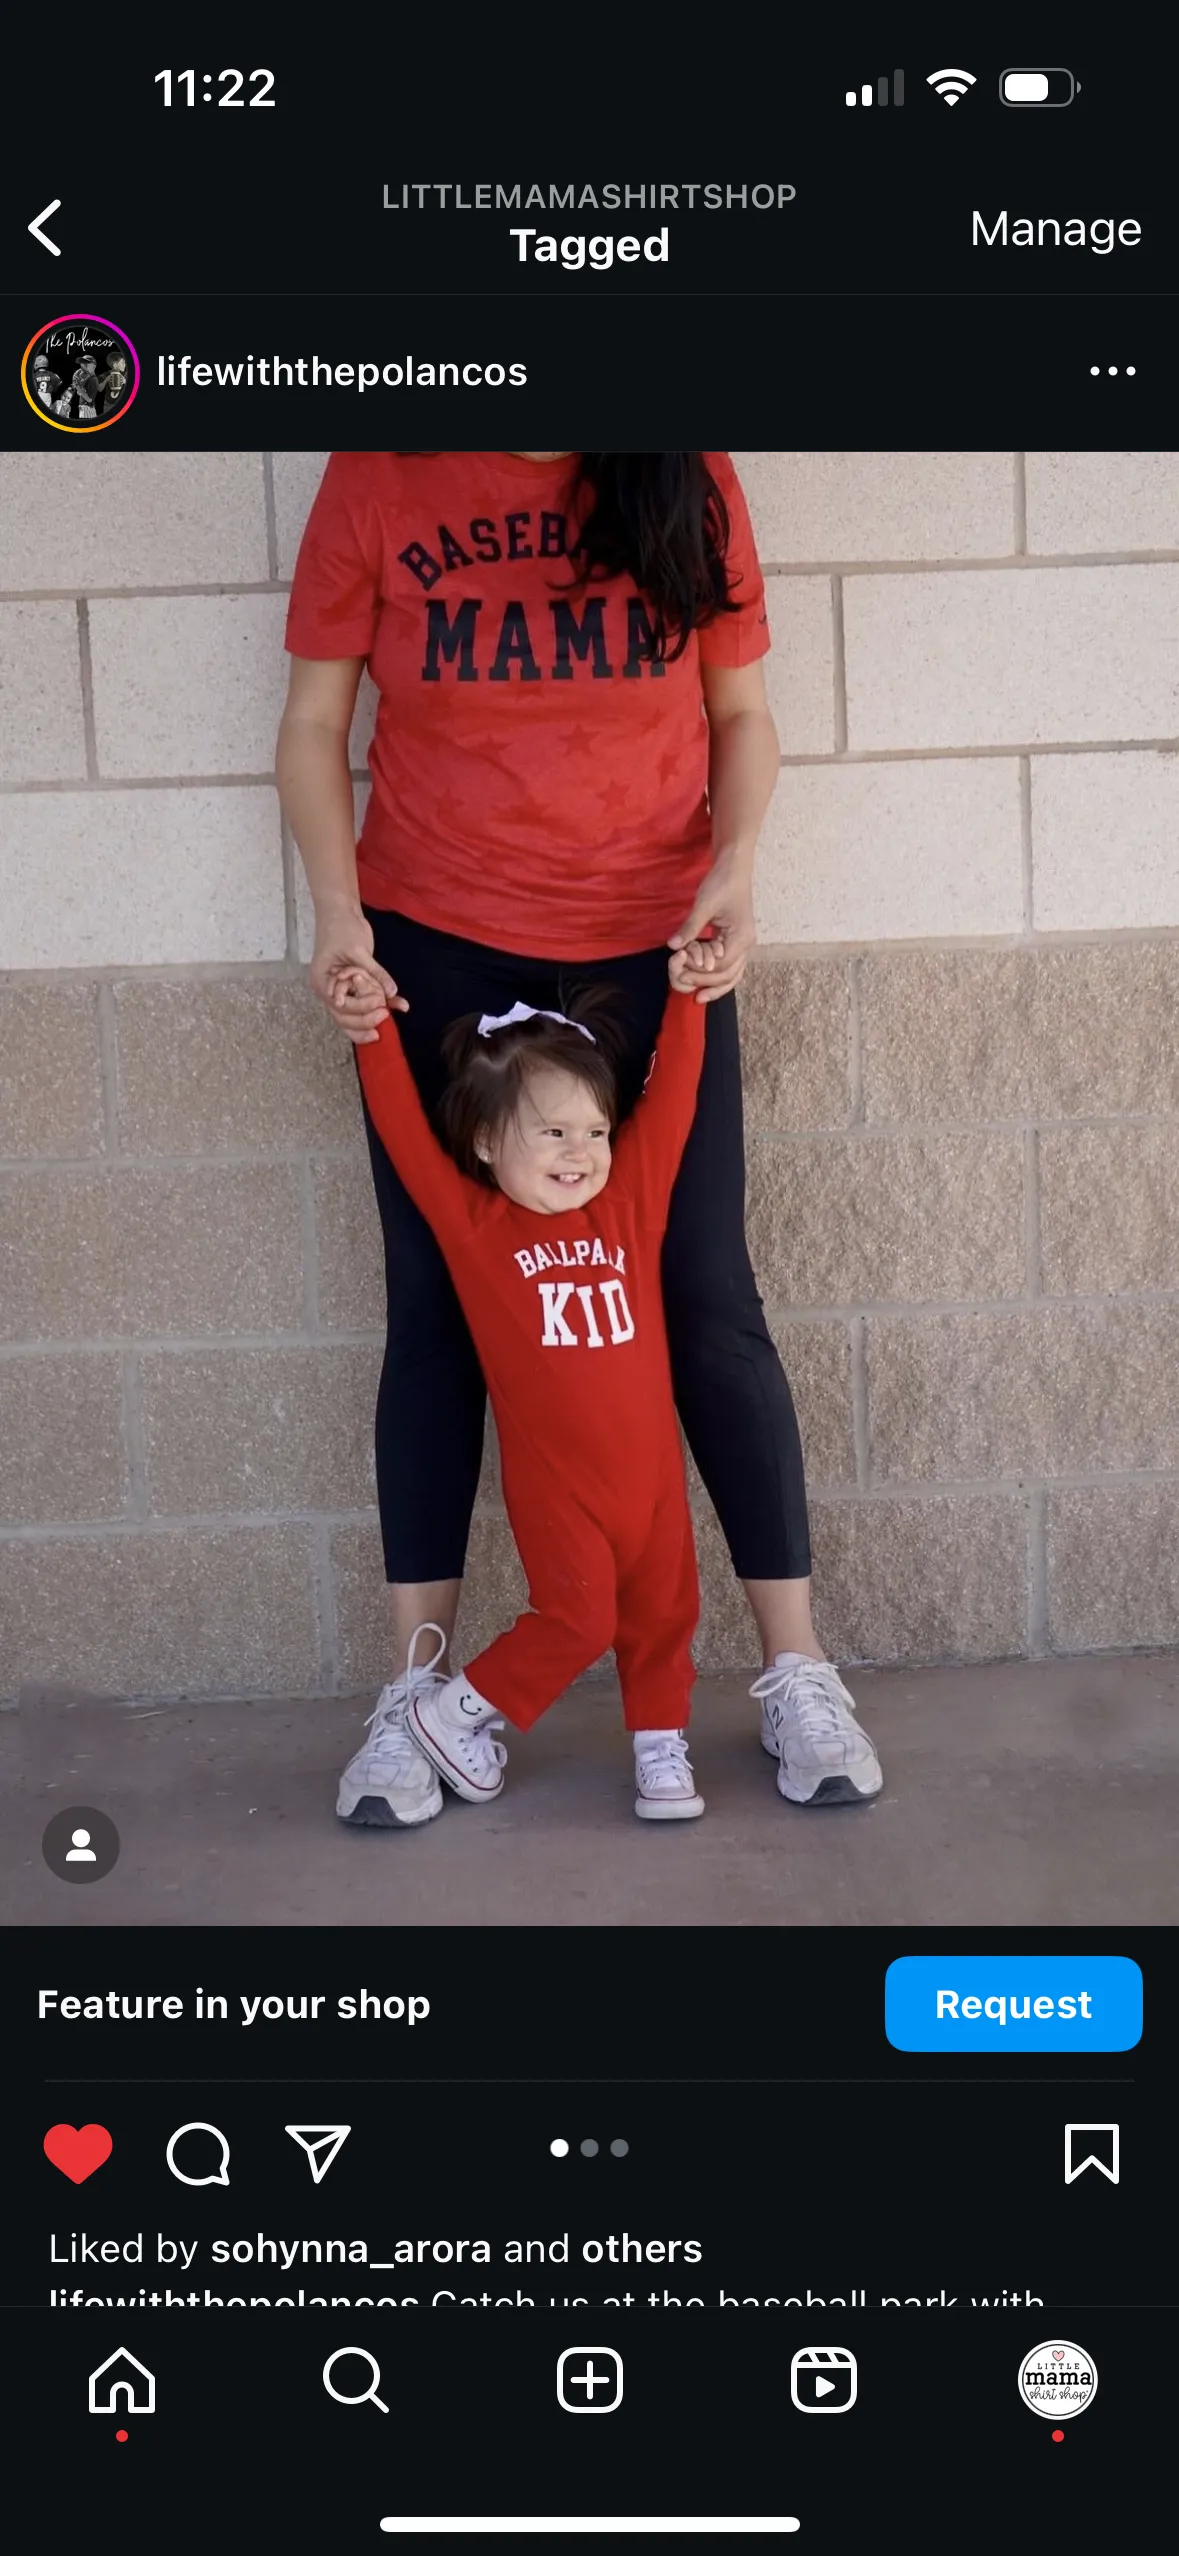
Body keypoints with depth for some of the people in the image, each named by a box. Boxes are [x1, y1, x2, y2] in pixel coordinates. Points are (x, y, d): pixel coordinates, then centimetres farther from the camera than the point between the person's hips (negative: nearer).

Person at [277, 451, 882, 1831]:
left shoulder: (689, 482, -3)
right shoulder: (377, 478, -5)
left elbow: (742, 715, 4)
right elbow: (314, 722, 0)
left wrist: (735, 865, -13)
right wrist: (339, 912, -13)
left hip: (655, 944, 0)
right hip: (437, 949, 0)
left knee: (706, 1302, 1)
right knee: (436, 1309, 4)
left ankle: (795, 1666, 12)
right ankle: (415, 1680, 14)